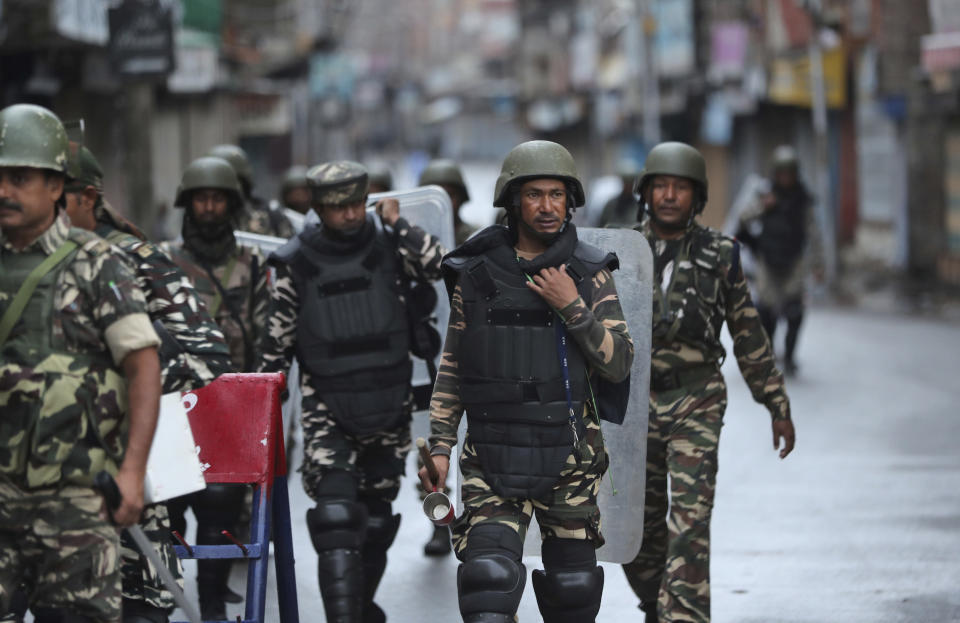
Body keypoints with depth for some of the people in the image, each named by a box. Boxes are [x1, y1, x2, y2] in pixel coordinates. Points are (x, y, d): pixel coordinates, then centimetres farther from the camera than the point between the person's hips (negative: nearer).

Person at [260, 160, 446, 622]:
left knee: (376, 521, 13)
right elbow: (276, 344, 4)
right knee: (336, 517, -18)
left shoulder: (387, 246, -1)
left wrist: (398, 225, -14)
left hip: (388, 408, 2)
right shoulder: (295, 265, -2)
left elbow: (444, 268, -18)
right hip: (328, 412, -2)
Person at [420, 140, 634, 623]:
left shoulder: (590, 274, 0)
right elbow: (452, 366, 9)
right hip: (492, 459, -1)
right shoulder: (475, 274, 2)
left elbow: (619, 365, -5)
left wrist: (573, 308, -16)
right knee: (489, 579, -16)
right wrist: (439, 446, 3)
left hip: (568, 456, 1)